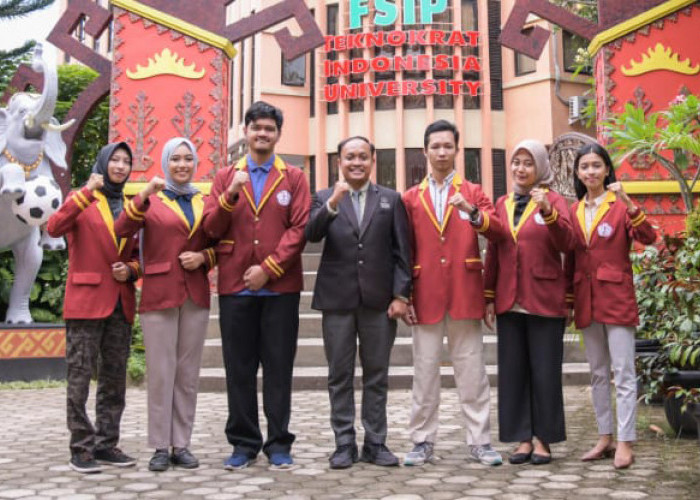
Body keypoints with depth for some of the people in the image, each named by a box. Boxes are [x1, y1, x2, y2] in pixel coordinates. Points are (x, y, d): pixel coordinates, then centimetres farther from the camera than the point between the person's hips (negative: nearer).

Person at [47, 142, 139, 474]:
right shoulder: (82, 200, 2)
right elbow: (54, 228, -18)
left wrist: (131, 270, 0)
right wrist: (87, 192, -24)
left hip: (121, 303, 5)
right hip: (86, 300, -5)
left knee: (114, 378, 8)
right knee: (80, 377, -3)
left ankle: (106, 444, 18)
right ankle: (81, 449, 4)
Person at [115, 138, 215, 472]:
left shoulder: (203, 202, 13)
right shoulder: (151, 199, 3)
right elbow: (122, 230, -13)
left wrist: (204, 257, -2)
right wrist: (144, 195, -25)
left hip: (196, 295, 3)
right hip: (159, 294, -3)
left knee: (188, 372, 6)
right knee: (160, 372, -2)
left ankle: (182, 445, 14)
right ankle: (160, 447, 7)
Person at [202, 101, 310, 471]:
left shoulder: (293, 178, 7)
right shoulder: (225, 177, 11)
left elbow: (299, 228, -3)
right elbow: (211, 228, 2)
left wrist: (268, 268, -11)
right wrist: (230, 195, -13)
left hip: (280, 287, -1)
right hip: (235, 287, 2)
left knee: (279, 367, 3)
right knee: (239, 368, 6)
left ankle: (279, 444, 13)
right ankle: (243, 443, 17)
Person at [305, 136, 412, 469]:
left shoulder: (391, 199, 8)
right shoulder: (324, 198, 8)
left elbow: (401, 252, 4)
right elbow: (311, 235, -10)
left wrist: (401, 294, -4)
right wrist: (333, 203, -24)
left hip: (378, 300, 0)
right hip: (337, 300, 0)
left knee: (376, 376, 7)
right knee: (340, 376, 5)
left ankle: (375, 443, 17)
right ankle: (344, 444, 15)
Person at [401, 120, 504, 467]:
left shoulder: (472, 192, 10)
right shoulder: (411, 198, 10)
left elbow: (495, 229, -6)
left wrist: (472, 213, -25)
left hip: (464, 294, 0)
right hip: (426, 295, 0)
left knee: (472, 370, 4)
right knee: (425, 371, 5)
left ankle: (479, 441, 12)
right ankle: (423, 442, 14)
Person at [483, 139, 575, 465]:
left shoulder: (553, 200, 2)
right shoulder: (502, 204, 12)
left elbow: (566, 243, -13)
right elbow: (492, 253, 12)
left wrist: (548, 212, -27)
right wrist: (489, 297, 9)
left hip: (544, 300, -3)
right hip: (509, 301, 4)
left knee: (545, 371, 2)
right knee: (512, 370, 5)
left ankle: (543, 440, 13)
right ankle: (522, 438, 15)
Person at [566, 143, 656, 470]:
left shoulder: (620, 205, -3)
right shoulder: (574, 211, 9)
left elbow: (647, 238, -19)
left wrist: (628, 203, -30)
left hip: (617, 296, -5)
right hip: (586, 300, 5)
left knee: (623, 372, -2)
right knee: (597, 373, 12)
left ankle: (625, 442, 3)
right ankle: (605, 437, 21)